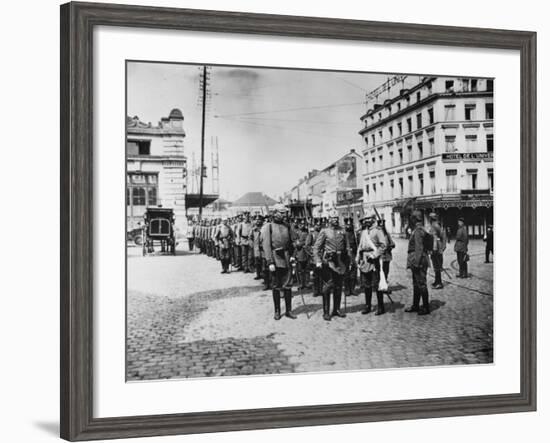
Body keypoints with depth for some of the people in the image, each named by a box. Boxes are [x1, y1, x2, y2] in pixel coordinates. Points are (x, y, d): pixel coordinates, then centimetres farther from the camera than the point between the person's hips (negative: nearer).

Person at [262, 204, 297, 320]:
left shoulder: (286, 226, 10)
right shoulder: (269, 227, -5)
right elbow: (266, 245, -9)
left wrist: (292, 256, 5)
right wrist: (270, 262, -15)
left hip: (287, 259, 4)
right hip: (276, 259, -4)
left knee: (288, 286, 5)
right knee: (276, 287, 4)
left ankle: (288, 310, 13)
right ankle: (277, 311, 13)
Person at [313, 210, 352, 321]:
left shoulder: (342, 231, 11)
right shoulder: (324, 231, -1)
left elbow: (347, 247, 16)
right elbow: (316, 247, -4)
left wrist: (348, 260, 8)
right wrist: (318, 261, -13)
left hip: (340, 262, 5)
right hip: (328, 261, -5)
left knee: (339, 286, 9)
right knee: (328, 286, -6)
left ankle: (336, 309, 20)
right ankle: (326, 312, -3)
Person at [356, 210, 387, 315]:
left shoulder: (377, 231, -5)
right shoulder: (363, 232, 16)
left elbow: (383, 245, -12)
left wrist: (374, 255, -18)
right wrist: (358, 258, 13)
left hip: (374, 261, -7)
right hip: (364, 260, 7)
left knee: (377, 285, -3)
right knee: (366, 285, 10)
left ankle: (380, 307, 4)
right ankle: (367, 306, 19)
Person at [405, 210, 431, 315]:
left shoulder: (418, 231, -17)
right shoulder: (420, 229, 15)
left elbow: (419, 248, -22)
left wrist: (416, 262, -22)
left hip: (419, 262, -11)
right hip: (417, 262, 11)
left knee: (421, 284, -5)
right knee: (416, 284, 16)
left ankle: (426, 308, 0)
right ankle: (415, 306, 25)